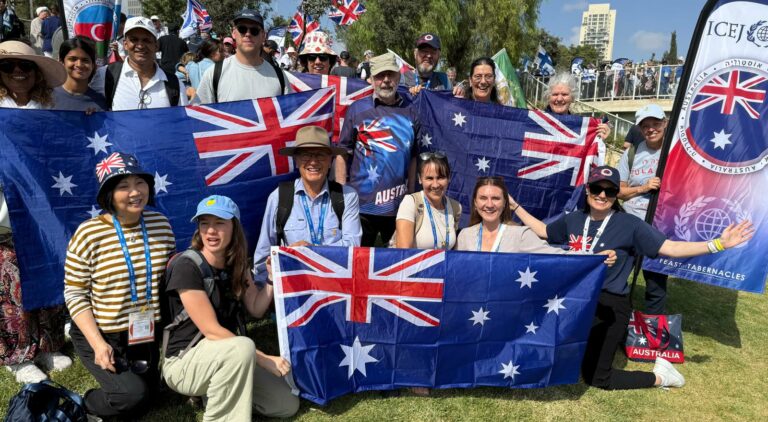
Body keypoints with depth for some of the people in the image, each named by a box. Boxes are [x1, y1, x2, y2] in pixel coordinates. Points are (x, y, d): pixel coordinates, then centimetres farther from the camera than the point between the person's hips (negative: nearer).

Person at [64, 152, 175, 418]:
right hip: (101, 334, -5)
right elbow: (74, 294, -13)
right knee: (133, 395, -20)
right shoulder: (89, 233, -18)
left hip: (147, 333, 5)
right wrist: (98, 343, -20)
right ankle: (83, 407, 9)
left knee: (148, 394, 17)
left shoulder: (160, 224, -6)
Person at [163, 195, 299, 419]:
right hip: (184, 361, -7)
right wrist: (265, 360, -24)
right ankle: (219, 416, -17)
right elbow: (211, 331, -24)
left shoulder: (236, 264, 1)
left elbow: (256, 309, 6)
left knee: (287, 405, 0)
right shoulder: (186, 266, -21)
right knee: (243, 347, -38)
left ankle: (216, 390, 14)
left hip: (225, 356, 7)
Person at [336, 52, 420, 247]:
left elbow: (414, 156, 10)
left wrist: (411, 192, 5)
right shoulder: (357, 109, 1)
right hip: (361, 204, -2)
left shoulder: (410, 112, 7)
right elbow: (342, 153, 0)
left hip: (399, 206, 2)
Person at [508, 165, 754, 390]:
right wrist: (515, 206, 14)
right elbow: (542, 231, 15)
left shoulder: (629, 225, -12)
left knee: (595, 376, 3)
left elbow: (669, 248, -14)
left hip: (609, 307, -5)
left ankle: (659, 377, 24)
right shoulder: (574, 220, 1)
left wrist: (717, 244, -23)